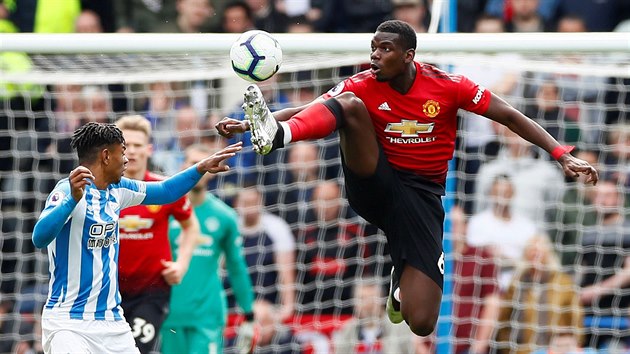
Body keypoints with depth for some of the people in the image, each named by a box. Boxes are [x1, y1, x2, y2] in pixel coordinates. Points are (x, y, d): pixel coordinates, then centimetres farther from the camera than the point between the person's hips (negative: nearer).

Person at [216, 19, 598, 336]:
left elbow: (510, 117, -5)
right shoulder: (363, 86, -3)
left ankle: (402, 280, 25)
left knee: (422, 324, -13)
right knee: (349, 104, -25)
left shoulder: (447, 86, -8)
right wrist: (247, 124, -21)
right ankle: (273, 136, -52)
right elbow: (308, 110, -8)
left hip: (421, 196, -1)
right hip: (375, 185, 1)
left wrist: (563, 155, -12)